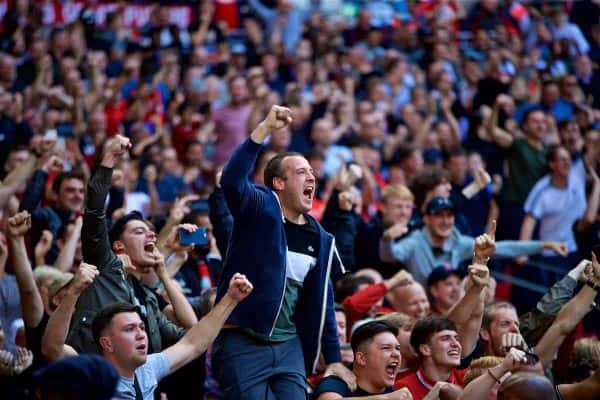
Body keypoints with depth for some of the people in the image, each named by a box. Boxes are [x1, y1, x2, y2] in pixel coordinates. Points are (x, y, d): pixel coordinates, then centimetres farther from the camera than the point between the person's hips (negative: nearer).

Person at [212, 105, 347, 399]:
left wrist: (334, 360, 15)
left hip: (289, 346, 5)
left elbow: (323, 304, 17)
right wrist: (265, 129, -31)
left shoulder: (320, 239, 13)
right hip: (243, 342, -5)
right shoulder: (260, 208, -3)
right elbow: (231, 180, -25)